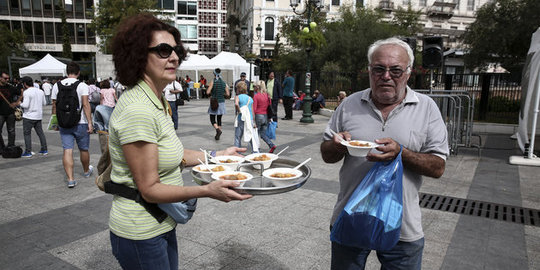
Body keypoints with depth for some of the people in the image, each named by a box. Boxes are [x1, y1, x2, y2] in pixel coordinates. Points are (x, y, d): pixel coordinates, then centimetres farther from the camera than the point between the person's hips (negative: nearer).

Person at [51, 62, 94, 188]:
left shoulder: (57, 85, 4)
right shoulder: (82, 85, -8)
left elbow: (54, 105, 7)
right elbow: (85, 105, -15)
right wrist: (90, 122, -15)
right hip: (80, 123, -3)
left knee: (67, 150, 1)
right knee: (83, 149, 14)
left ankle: (70, 179, -5)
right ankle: (86, 171, 34)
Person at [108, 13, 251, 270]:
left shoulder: (157, 101, 4)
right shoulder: (137, 110, -26)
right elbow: (149, 189, -24)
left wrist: (216, 155, 9)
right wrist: (207, 190, -32)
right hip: (141, 235, -9)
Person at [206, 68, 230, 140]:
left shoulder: (213, 82, -9)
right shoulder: (224, 83, 2)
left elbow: (208, 92, -13)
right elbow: (227, 94, 3)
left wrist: (212, 93, 8)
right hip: (221, 103, 4)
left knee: (212, 119, 5)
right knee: (219, 119, 14)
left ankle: (218, 130, -21)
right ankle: (218, 135, 15)